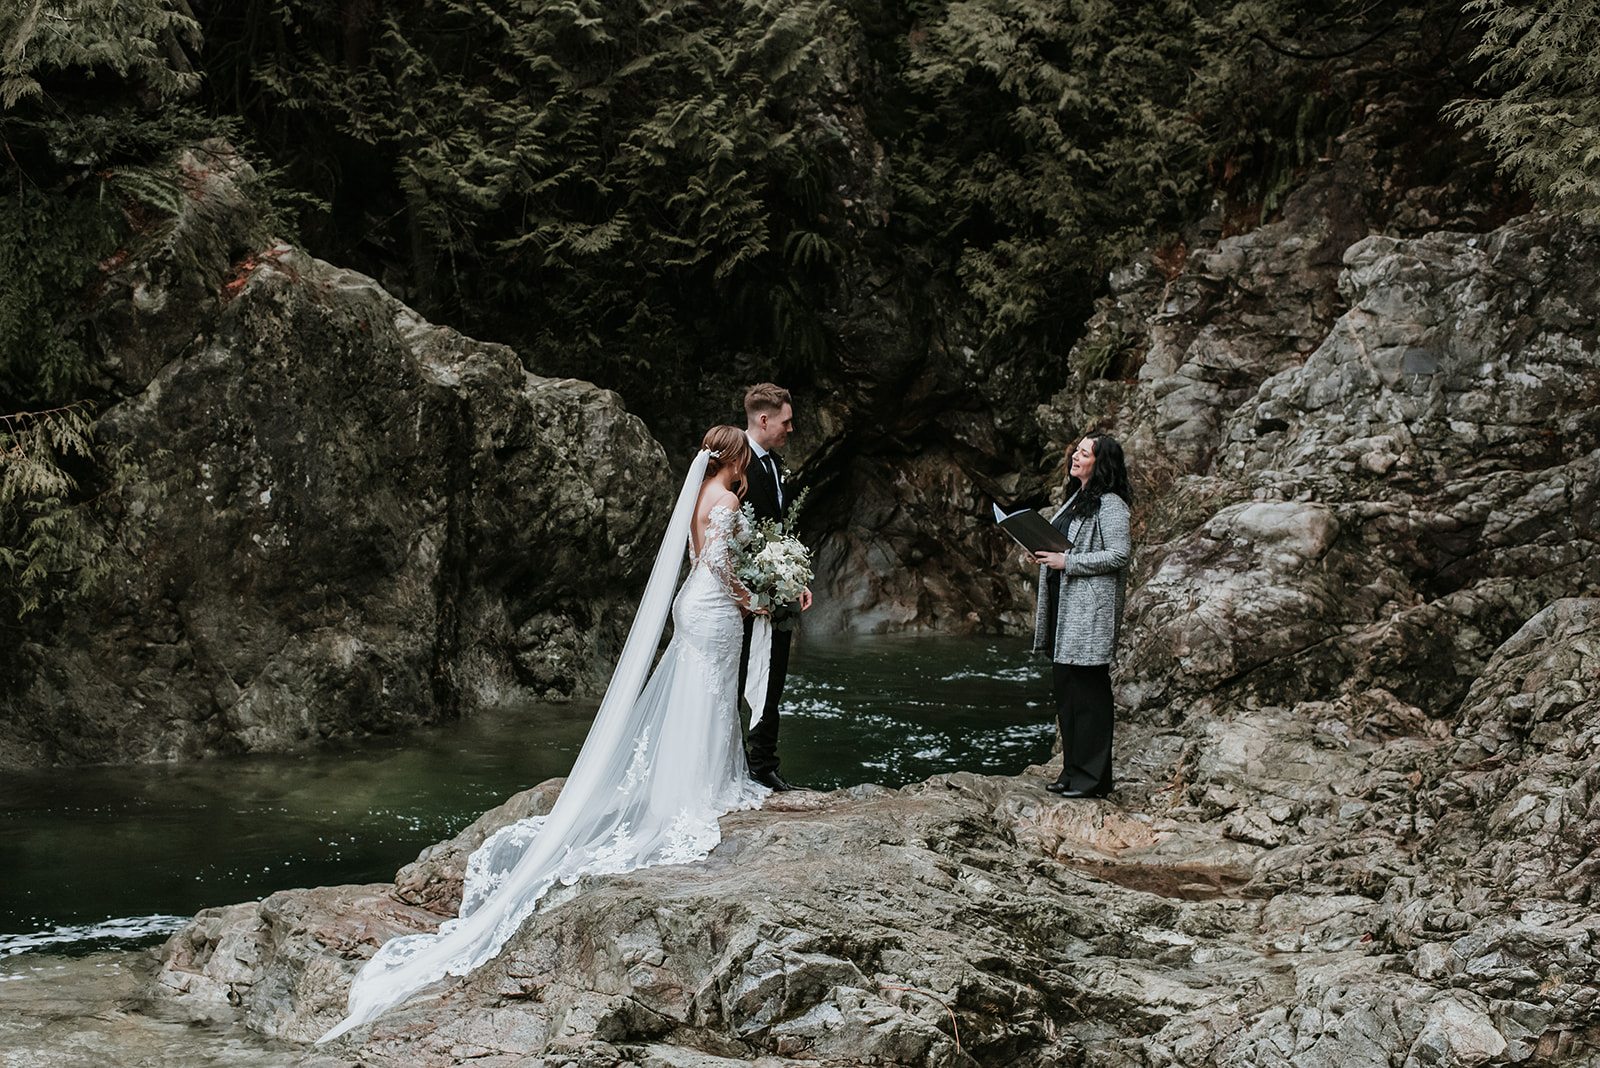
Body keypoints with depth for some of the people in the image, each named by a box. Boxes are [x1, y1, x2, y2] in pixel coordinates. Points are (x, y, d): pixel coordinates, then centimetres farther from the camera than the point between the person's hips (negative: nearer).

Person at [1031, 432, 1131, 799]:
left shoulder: (1110, 505, -10)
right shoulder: (1076, 499, 18)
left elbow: (1118, 554, -18)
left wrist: (1067, 562, -18)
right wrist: (1045, 553, 6)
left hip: (1090, 607, -9)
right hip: (1064, 606, 9)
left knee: (1088, 690, -6)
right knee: (1065, 686, 11)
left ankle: (1093, 777, 0)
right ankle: (1073, 771, 19)